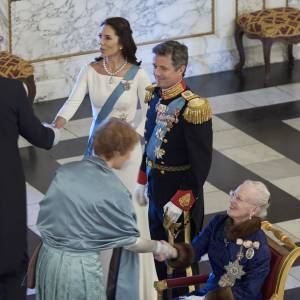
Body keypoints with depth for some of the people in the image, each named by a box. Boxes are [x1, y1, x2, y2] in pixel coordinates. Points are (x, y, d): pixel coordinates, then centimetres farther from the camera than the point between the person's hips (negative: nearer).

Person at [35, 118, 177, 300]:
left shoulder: (65, 172, -2)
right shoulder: (114, 192, -16)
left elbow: (44, 216, 8)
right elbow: (131, 241, -7)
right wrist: (160, 247, 11)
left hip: (48, 259, 5)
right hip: (82, 268, -5)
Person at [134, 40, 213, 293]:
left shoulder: (193, 108, -24)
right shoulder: (155, 95, -1)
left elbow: (201, 162, -21)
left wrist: (181, 201, -18)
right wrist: (143, 181, 14)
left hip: (180, 190, -7)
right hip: (156, 185, 7)